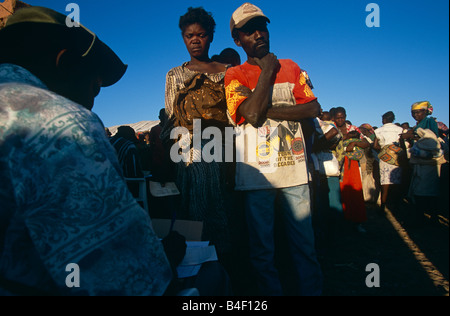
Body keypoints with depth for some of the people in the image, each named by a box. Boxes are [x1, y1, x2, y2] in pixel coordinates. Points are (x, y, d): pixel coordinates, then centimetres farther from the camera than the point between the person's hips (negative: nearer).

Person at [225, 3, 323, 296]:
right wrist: (267, 68, -6)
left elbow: (313, 108, 0)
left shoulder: (291, 67, 12)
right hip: (257, 173, -2)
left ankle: (312, 290, 27)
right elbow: (252, 113, -15)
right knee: (262, 250, 9)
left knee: (305, 245, 10)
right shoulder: (234, 75, 2)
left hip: (294, 170, 3)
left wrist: (268, 110, -11)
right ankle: (271, 292, 27)